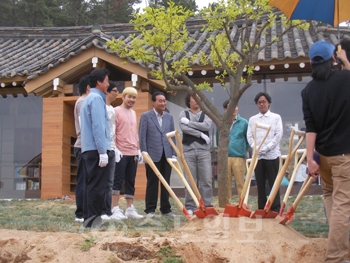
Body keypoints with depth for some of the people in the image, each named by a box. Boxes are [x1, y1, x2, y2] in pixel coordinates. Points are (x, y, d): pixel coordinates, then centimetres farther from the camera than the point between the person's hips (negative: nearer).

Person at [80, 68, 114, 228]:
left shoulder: (88, 99, 21)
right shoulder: (96, 98, -10)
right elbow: (98, 126, -18)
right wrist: (103, 151, -20)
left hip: (88, 149, 10)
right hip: (96, 149, -10)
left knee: (91, 185, 10)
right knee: (98, 186, -9)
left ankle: (89, 219, 13)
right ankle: (93, 219, -8)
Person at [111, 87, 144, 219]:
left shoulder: (133, 113, 18)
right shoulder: (116, 111, -4)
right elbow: (111, 132, -9)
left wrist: (138, 150, 17)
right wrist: (115, 149, -17)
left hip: (133, 153, 7)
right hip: (121, 153, -7)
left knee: (131, 182, 9)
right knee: (118, 181, -5)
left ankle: (130, 209, 13)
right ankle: (115, 210, -2)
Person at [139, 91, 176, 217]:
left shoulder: (169, 117, 12)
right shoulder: (146, 116, 0)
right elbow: (142, 136, -3)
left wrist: (173, 153, 6)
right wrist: (144, 153, -9)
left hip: (167, 155, 4)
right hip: (153, 155, -4)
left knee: (166, 183, 8)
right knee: (152, 183, 2)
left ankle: (166, 208, 16)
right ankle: (150, 209, 8)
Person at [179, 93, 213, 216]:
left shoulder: (206, 114, 12)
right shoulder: (183, 114, 11)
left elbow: (207, 126, -8)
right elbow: (184, 128, -8)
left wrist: (189, 123, -6)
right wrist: (201, 134, -9)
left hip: (204, 150, 1)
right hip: (188, 150, -1)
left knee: (207, 180, -2)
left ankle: (206, 206, 4)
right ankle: (190, 207, 6)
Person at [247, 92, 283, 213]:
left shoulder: (276, 117, 7)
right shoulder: (252, 119, 14)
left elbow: (278, 135, -3)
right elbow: (249, 136, 8)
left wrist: (266, 148, -12)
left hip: (272, 155, -3)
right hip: (257, 156, 3)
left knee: (273, 183, -3)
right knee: (260, 184, 5)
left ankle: (276, 209, -1)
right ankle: (261, 209, 10)